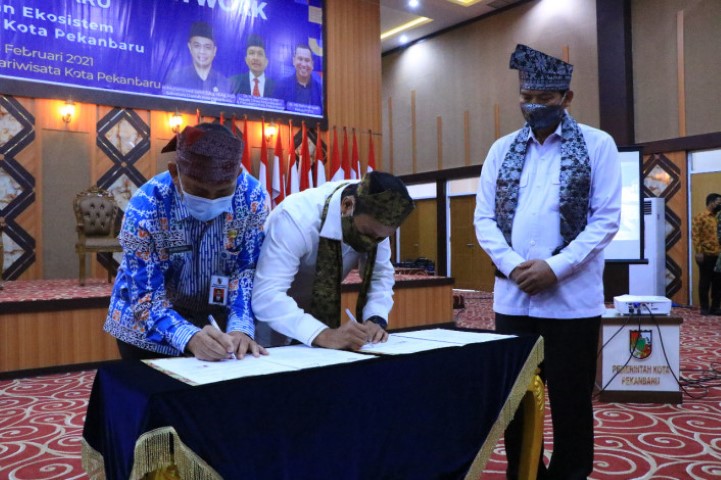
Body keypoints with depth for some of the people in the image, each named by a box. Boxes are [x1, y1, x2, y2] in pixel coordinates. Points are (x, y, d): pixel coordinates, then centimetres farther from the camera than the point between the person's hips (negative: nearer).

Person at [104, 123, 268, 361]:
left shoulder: (252, 197, -20)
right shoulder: (144, 208, -26)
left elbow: (249, 270, -13)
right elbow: (145, 297, -24)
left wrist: (240, 328, -29)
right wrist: (189, 337, -41)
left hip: (217, 322, 2)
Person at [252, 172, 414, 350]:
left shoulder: (373, 220, -18)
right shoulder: (298, 217, -33)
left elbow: (381, 274, -7)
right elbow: (266, 296, -39)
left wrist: (376, 319, -24)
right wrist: (323, 335, -50)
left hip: (317, 311, 4)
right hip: (272, 313, -3)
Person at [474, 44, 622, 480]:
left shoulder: (598, 145, 2)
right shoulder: (502, 149, 10)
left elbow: (606, 218, -5)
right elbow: (484, 217, 6)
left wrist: (555, 267, -15)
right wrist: (511, 265, -10)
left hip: (572, 298, -3)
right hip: (512, 296, 3)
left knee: (570, 403, 7)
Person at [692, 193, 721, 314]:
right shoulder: (699, 217, -4)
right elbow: (695, 235, -10)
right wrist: (698, 252, -17)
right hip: (706, 255, -6)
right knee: (705, 282, 0)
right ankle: (705, 308, 8)